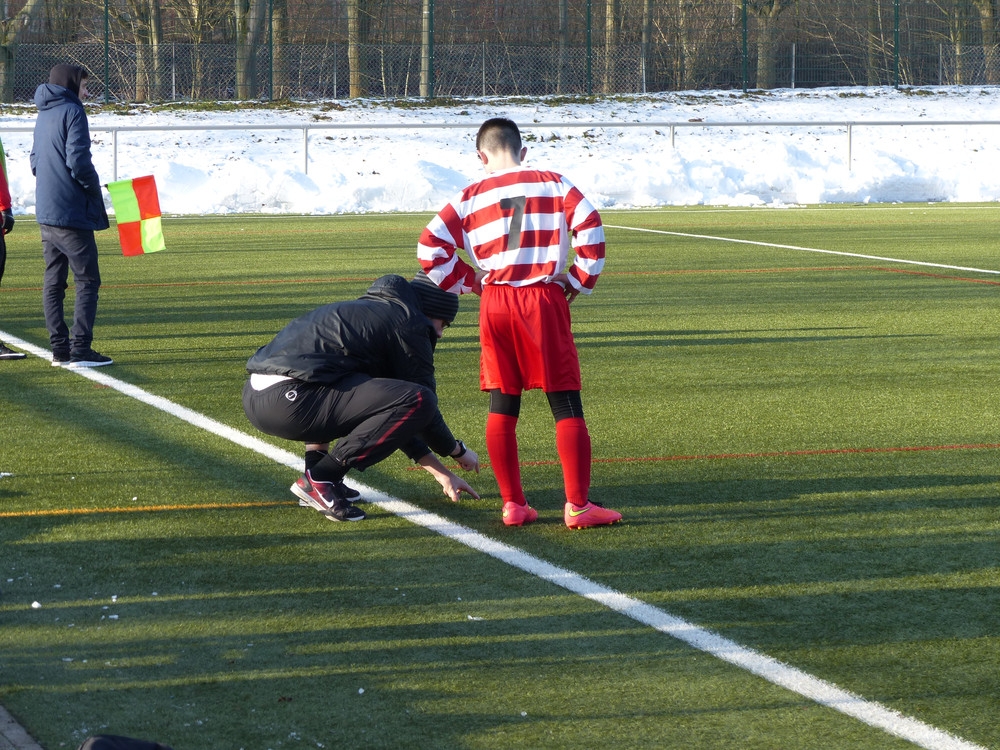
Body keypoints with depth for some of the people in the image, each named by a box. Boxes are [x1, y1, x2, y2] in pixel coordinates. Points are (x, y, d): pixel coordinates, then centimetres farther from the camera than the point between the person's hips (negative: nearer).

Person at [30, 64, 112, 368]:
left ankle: (60, 348, 10)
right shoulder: (72, 112, -11)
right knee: (87, 280, -4)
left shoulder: (44, 115, 15)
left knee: (54, 280, 9)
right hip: (71, 213, -8)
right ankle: (80, 348, -9)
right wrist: (93, 185, -4)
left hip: (46, 213, 8)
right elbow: (78, 160, -19)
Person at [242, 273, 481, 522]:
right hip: (287, 400, -10)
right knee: (418, 401, -12)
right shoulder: (409, 325, 3)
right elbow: (420, 403, 5)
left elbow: (392, 413, 33)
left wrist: (439, 471, 33)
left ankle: (316, 461, 16)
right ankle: (319, 479, -8)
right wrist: (459, 452, 24)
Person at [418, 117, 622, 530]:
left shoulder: (471, 198, 7)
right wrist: (581, 279, 6)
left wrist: (466, 283, 12)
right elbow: (590, 227, -7)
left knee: (502, 406, 10)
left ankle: (513, 504, 9)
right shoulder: (553, 185, 4)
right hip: (545, 300, -2)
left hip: (495, 305, 2)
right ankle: (577, 505, -4)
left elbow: (430, 247, -1)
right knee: (566, 405, 1)